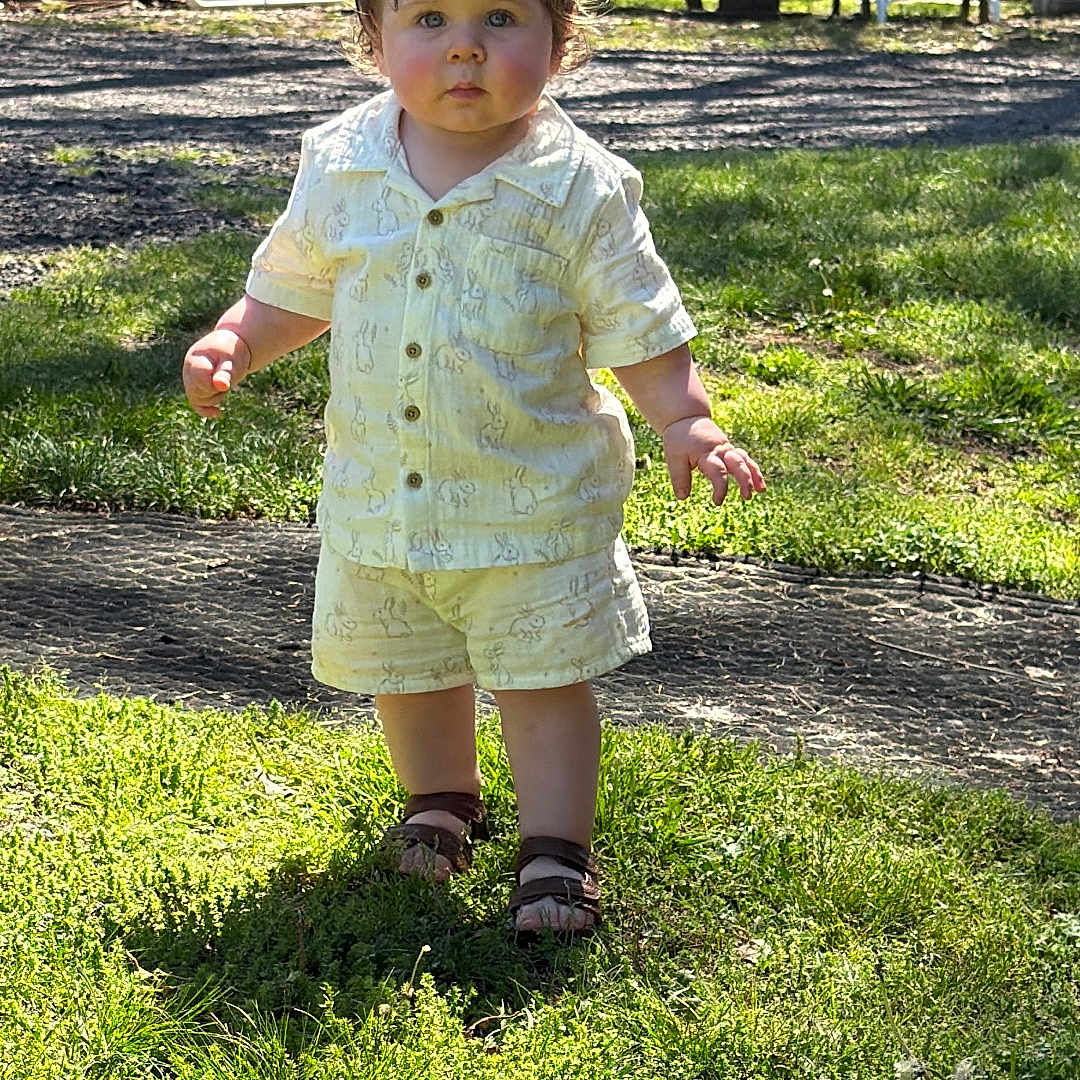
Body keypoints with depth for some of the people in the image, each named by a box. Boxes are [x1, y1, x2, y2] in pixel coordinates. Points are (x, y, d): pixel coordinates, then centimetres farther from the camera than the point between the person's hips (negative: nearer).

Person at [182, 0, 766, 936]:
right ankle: (442, 799, 45)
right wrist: (234, 346, -7)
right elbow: (293, 289, 10)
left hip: (535, 502, -4)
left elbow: (640, 331, -9)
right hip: (377, 499, 4)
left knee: (543, 680, 3)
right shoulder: (339, 168, -5)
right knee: (406, 673, 19)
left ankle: (558, 849, 19)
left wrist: (687, 422, -22)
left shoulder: (580, 189, -13)